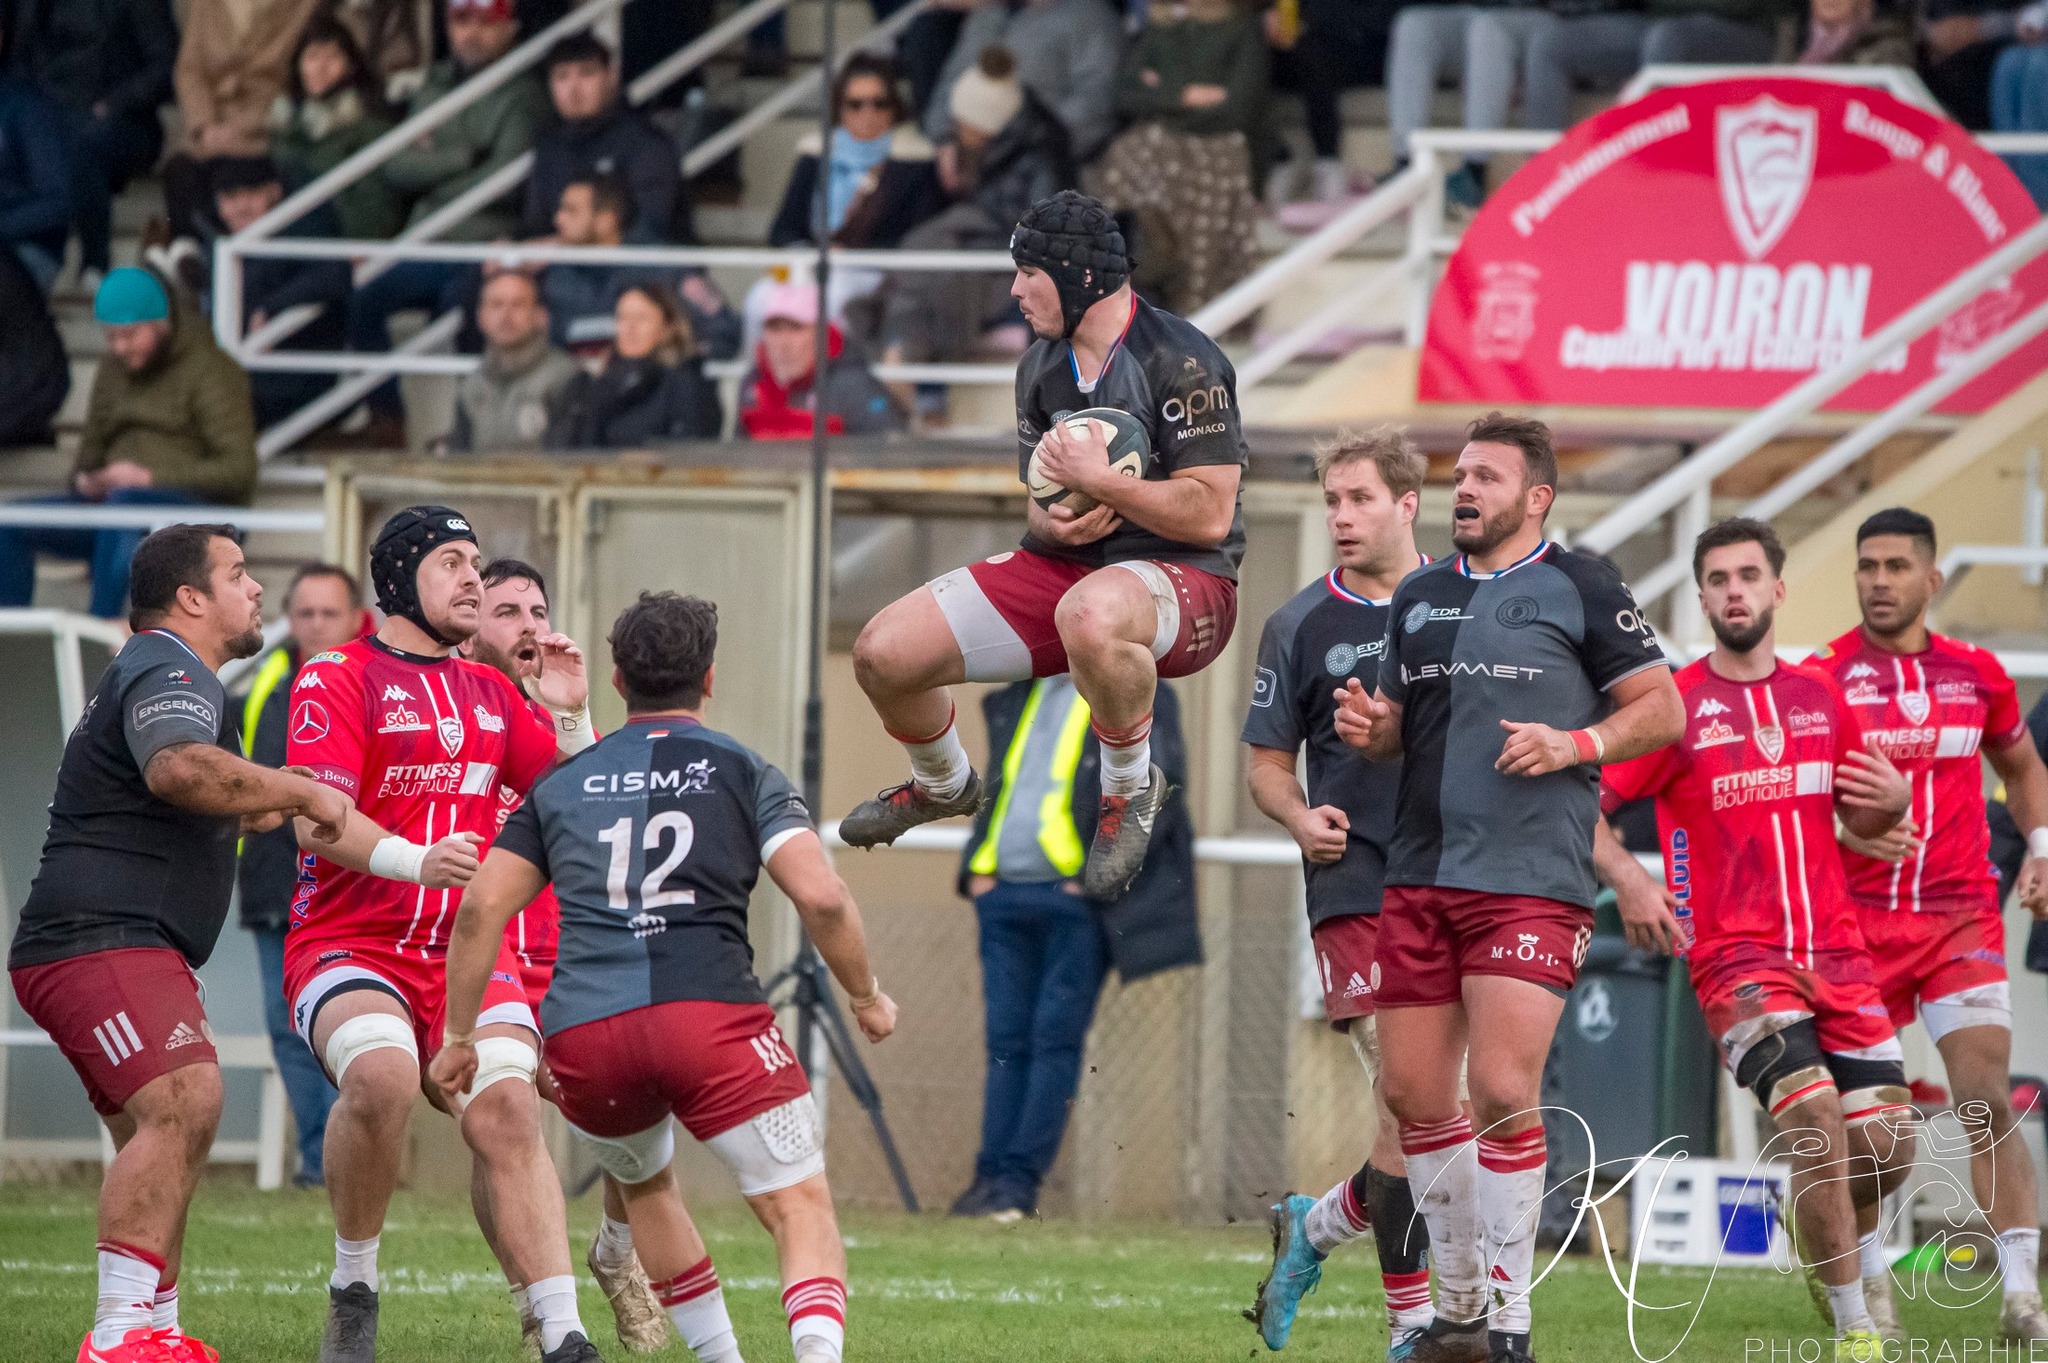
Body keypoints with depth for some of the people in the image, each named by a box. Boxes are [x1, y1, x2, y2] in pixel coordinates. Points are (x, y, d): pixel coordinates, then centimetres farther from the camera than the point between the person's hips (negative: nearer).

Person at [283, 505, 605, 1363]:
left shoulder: (491, 694, 17)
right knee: (382, 1072, -33)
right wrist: (414, 860, -32)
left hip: (468, 952, 5)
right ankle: (353, 1292, -14)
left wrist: (570, 714, 2)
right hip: (347, 941, -5)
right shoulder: (337, 678, -2)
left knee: (507, 1110, -18)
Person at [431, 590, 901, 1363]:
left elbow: (481, 909, 12)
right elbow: (821, 897, -2)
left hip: (582, 1034, 3)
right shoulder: (744, 773, 11)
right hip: (711, 1011, -3)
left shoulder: (561, 785, 19)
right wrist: (866, 996, 13)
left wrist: (459, 1036, 19)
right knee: (801, 1209, -1)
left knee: (644, 1185, 30)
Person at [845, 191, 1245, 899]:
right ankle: (942, 786, 29)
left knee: (1088, 615, -46)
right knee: (883, 653, -5)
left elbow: (1209, 516, -20)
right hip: (1065, 567, 8)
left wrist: (1096, 481, -22)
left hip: (1186, 578, -8)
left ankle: (1131, 787, -17)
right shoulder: (1042, 366, 10)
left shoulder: (1182, 361, -15)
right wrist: (1053, 523, -8)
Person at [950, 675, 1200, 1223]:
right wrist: (977, 865, 11)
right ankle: (991, 1178, 8)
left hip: (1074, 898, -6)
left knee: (1055, 1039, -5)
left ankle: (1020, 1184, -4)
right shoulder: (1016, 696, 19)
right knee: (1006, 1040, 6)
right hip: (1004, 896, 6)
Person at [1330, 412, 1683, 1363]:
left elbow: (1661, 710, 1)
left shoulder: (1580, 590, -1)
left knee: (1502, 1092, -13)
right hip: (1420, 879, 6)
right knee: (1411, 1093, 5)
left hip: (1531, 881, -6)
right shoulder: (1419, 598, 16)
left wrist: (1574, 744, -15)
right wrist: (1368, 726, 2)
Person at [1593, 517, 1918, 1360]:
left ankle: (1832, 1236, 34)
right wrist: (1627, 880, -21)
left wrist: (1892, 798, -1)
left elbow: (1863, 821, 23)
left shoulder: (1821, 697, 12)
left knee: (1886, 1147, -3)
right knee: (1815, 1113, -25)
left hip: (1837, 952, 5)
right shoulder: (1676, 706, -2)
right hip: (1736, 958, -4)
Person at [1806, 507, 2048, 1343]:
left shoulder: (1976, 676, 6)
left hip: (1962, 921, 1)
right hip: (1858, 923, -1)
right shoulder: (1821, 678, -3)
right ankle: (1866, 1286, 19)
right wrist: (1846, 829, -23)